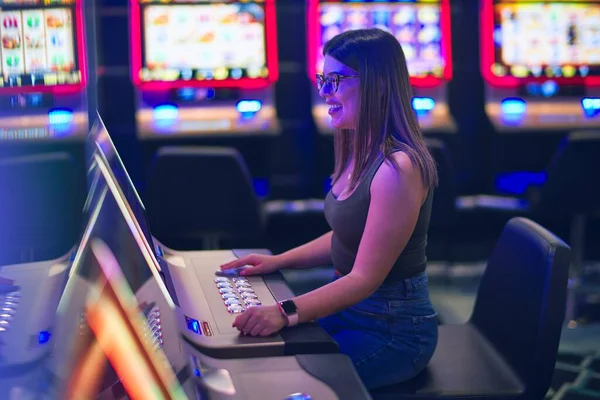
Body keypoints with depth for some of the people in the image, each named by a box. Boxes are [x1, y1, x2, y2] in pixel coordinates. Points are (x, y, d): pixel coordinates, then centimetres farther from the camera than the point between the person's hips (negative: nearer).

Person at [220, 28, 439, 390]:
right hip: (350, 308, 8)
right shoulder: (360, 153, 3)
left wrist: (287, 312, -36)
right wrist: (278, 261, 8)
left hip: (395, 330, -8)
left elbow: (365, 278, -26)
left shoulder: (398, 168, -25)